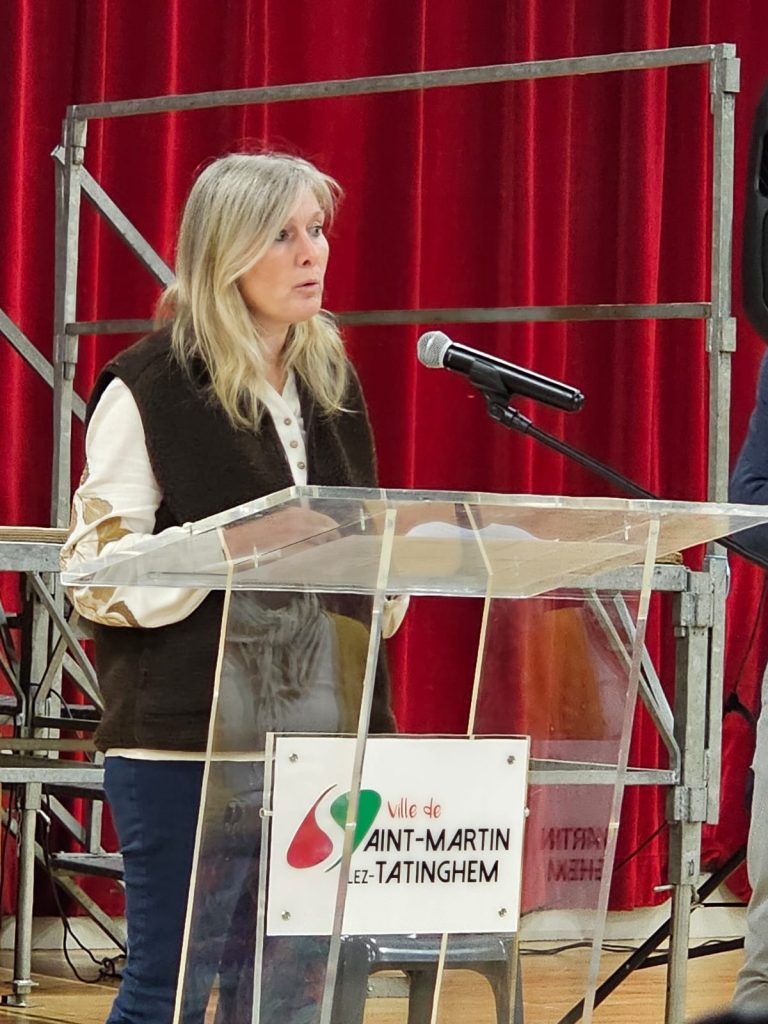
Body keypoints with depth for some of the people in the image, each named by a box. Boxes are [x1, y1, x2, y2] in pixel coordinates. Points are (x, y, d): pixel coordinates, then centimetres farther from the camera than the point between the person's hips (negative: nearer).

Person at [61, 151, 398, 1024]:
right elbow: (95, 573, -8)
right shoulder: (150, 388, -4)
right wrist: (230, 547, -21)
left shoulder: (330, 382, 16)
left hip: (321, 736, 6)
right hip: (188, 739, -6)